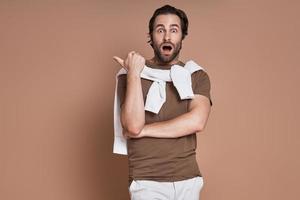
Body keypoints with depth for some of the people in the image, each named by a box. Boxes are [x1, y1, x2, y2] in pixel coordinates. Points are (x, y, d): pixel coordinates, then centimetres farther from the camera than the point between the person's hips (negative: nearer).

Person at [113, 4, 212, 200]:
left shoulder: (198, 76, 4)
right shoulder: (130, 75, -1)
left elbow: (196, 122, -13)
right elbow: (133, 126, -15)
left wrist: (144, 130, -12)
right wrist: (134, 73, -17)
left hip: (189, 179, 2)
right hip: (148, 182, -2)